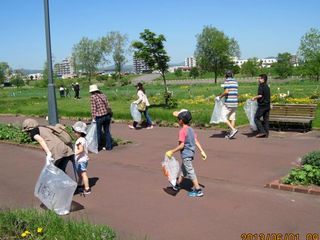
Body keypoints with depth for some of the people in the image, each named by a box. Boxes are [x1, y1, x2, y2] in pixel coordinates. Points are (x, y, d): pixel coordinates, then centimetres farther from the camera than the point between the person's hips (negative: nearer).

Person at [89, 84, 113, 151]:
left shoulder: (93, 97, -6)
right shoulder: (103, 95, 10)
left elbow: (93, 108, -9)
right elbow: (108, 106, 9)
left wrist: (93, 117, -1)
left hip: (100, 117, -5)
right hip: (107, 115, 5)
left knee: (99, 132, 10)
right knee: (107, 131, 14)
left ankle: (99, 147, 23)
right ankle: (109, 146, 18)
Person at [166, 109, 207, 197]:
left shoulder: (182, 131, -19)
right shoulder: (191, 129, 5)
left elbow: (181, 145, -22)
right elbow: (196, 141, 5)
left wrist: (172, 151, -15)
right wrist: (202, 151, 6)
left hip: (186, 154, -9)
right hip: (191, 153, 9)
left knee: (190, 172, -3)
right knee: (183, 169, 22)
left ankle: (198, 190, 0)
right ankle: (177, 185, 39)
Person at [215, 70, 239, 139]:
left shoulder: (227, 81, -7)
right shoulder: (235, 81, 13)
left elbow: (226, 91, -20)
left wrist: (219, 97, -8)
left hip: (228, 102, -7)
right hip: (235, 102, 7)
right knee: (232, 118, 9)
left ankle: (233, 129, -13)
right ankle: (231, 133, 10)